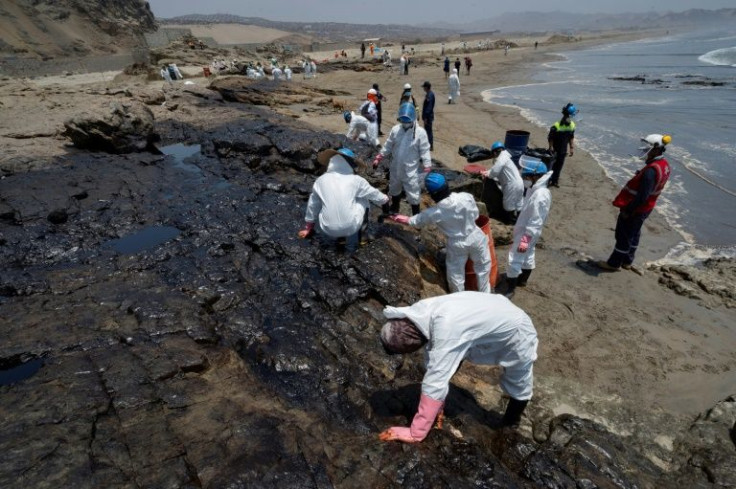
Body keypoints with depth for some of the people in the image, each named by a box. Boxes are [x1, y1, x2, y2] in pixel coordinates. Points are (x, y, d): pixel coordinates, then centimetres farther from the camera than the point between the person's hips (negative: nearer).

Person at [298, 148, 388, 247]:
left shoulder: (321, 180, 4)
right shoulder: (356, 180, -1)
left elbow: (313, 205, 14)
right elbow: (373, 194, 16)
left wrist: (308, 226, 28)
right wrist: (384, 199, 38)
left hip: (328, 229, 2)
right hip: (351, 228, -2)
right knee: (364, 200, 21)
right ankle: (357, 234, 25)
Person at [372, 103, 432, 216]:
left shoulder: (420, 132, -16)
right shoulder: (395, 129, -4)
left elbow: (425, 152, -13)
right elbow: (388, 146, 7)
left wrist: (427, 170, -17)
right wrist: (378, 159, 7)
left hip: (411, 171, -5)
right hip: (396, 168, 5)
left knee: (413, 195, 0)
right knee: (394, 190, 25)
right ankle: (394, 208, 51)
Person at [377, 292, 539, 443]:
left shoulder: (446, 328, -44)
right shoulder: (423, 312, -19)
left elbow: (435, 382, -40)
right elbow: (433, 361, -8)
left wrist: (415, 433, -31)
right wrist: (437, 403, 0)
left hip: (516, 334, -6)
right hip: (494, 320, 6)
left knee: (518, 390, 14)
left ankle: (509, 426, 41)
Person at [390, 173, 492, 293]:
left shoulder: (434, 213, -23)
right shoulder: (466, 197, -22)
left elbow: (413, 221, -7)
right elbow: (475, 215, -5)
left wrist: (396, 218, 8)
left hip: (457, 244, -2)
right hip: (475, 238, 2)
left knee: (456, 273, 19)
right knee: (483, 266, 24)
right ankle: (485, 296, 42)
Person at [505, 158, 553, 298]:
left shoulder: (540, 195, -28)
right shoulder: (535, 190, 3)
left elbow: (535, 222, -28)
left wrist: (525, 239, -27)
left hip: (526, 234, -10)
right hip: (525, 231, 10)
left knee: (515, 260, -5)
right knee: (528, 256, 24)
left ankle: (510, 289, 4)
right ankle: (522, 280, 41)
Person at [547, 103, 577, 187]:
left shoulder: (572, 125, -1)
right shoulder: (556, 126, -21)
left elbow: (571, 137, 10)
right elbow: (550, 138, -15)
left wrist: (572, 147, 6)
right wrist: (551, 148, -16)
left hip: (563, 150, 6)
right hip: (555, 150, -6)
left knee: (559, 165, 13)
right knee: (552, 165, 1)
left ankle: (555, 180, 24)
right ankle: (549, 180, 15)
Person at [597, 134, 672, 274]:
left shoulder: (651, 170, -30)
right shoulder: (664, 165, 1)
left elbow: (642, 196, -30)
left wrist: (627, 210, -21)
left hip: (635, 209, -9)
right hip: (645, 209, 9)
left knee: (623, 237, 5)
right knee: (634, 235, 21)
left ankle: (614, 264, 19)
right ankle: (627, 262, 36)